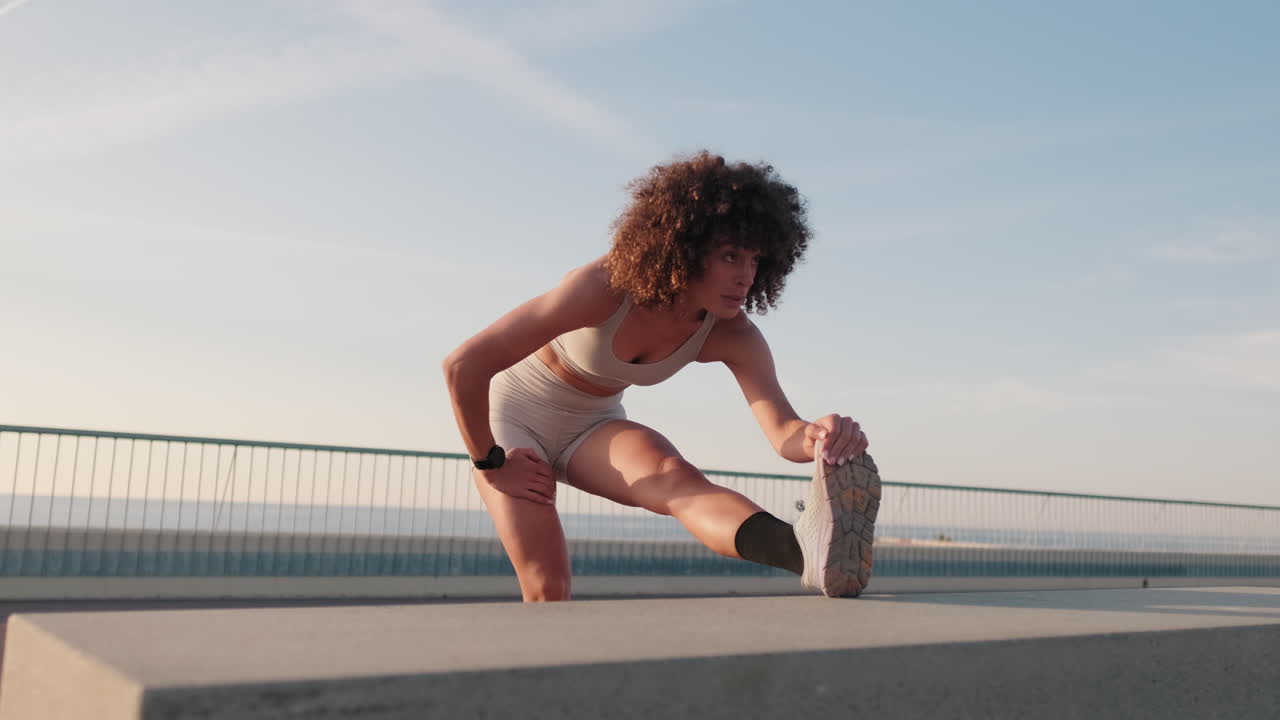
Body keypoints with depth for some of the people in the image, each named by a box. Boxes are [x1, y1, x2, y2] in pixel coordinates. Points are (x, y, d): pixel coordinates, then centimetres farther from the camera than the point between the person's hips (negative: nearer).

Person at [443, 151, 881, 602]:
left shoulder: (731, 336, -17)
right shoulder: (604, 288, -33)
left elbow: (784, 432, -29)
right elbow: (463, 365, -31)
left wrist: (821, 436, -54)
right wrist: (490, 463, -19)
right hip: (514, 413, 1)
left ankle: (809, 550, -59)